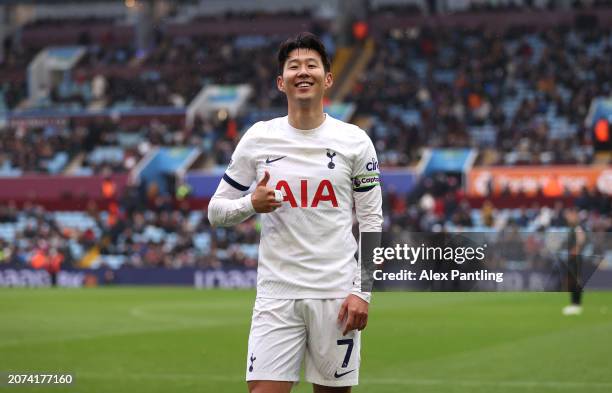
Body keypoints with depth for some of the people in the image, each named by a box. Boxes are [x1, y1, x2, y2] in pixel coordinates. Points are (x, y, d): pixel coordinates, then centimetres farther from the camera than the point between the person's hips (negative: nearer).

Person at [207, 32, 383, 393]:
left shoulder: (355, 140, 2)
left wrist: (362, 291, -4)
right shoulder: (258, 138, 3)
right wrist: (252, 205, -12)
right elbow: (216, 211, 9)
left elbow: (371, 221, 4)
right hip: (277, 292, 0)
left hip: (337, 294, 0)